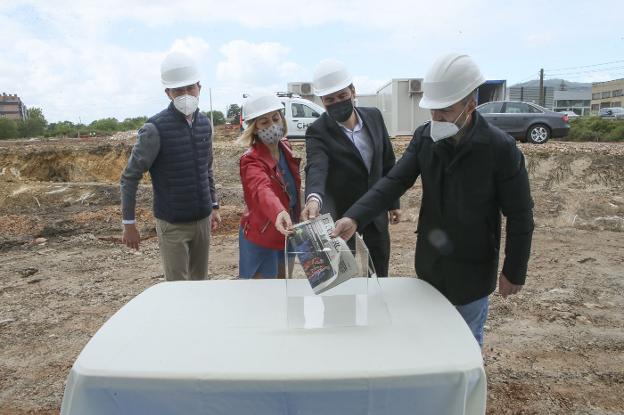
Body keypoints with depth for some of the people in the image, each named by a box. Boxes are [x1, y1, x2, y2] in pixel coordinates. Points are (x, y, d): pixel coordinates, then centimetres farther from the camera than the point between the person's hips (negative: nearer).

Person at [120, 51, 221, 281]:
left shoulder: (205, 124, 3)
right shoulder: (156, 128, -14)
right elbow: (130, 178, -10)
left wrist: (214, 206, 14)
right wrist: (129, 223, -9)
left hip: (203, 219, 5)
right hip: (172, 224, -5)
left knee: (200, 283, 14)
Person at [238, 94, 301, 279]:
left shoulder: (285, 146, -3)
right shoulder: (251, 161, -26)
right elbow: (263, 190, -47)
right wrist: (279, 213, -67)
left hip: (286, 231, 7)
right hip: (262, 236, -7)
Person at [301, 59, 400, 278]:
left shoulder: (374, 116, -2)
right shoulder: (318, 131, -17)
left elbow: (387, 163, 8)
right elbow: (316, 168, -35)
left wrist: (393, 202, 11)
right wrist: (313, 199, -56)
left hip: (376, 216, 4)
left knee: (379, 281, 16)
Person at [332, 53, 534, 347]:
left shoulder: (500, 148, -19)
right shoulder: (424, 138, -7)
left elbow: (519, 215, -12)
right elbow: (394, 182, -14)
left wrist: (514, 272, -7)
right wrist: (354, 217, -29)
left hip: (473, 271, -4)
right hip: (429, 266, 4)